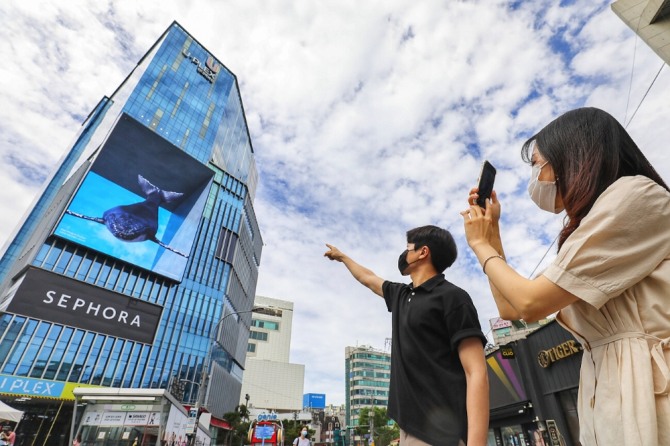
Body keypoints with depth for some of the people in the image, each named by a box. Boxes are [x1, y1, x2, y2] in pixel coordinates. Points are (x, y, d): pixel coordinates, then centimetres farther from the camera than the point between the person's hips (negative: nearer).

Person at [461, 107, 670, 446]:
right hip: (611, 389, 8)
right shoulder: (587, 227, 15)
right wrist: (491, 230, 14)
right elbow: (510, 309, 14)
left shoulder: (635, 195, -11)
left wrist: (479, 244, -1)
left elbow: (530, 303, -18)